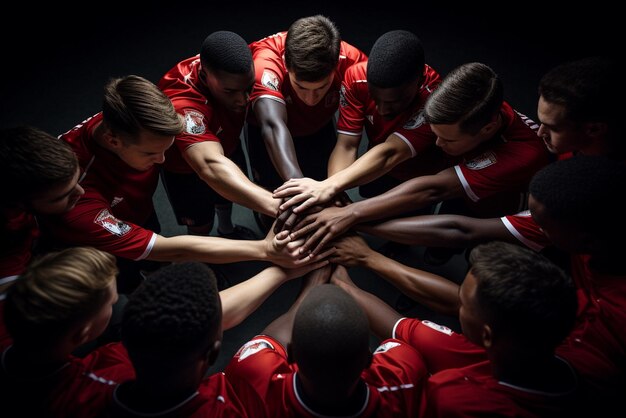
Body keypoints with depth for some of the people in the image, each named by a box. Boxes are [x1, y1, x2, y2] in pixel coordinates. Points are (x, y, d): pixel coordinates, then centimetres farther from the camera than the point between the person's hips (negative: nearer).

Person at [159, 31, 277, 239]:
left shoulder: (236, 70, -29)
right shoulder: (182, 104, -47)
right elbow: (210, 166, -62)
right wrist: (275, 205, -74)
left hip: (227, 145, 5)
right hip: (184, 166, -5)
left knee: (229, 193, 28)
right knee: (200, 224, 11)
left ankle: (227, 229, 60)